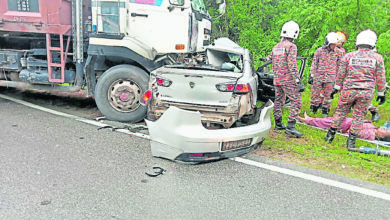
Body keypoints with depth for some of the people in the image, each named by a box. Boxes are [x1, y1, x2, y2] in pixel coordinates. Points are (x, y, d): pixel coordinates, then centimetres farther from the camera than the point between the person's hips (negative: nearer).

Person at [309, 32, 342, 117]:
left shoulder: (337, 53, 5)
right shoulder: (319, 51, -1)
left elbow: (338, 66, 13)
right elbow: (314, 64, 2)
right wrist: (312, 75, -1)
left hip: (330, 78, 1)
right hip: (318, 77, -1)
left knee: (327, 95, 7)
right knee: (315, 93, 3)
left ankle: (325, 111, 18)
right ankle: (313, 110, 16)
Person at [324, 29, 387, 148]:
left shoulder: (348, 56, 1)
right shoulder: (377, 58, 1)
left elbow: (341, 75, 5)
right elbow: (380, 78, 5)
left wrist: (336, 88, 14)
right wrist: (381, 93, 14)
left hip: (348, 90, 0)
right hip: (366, 93, 0)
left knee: (340, 111, 14)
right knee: (358, 116, 8)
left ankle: (331, 134, 18)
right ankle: (351, 141, 11)